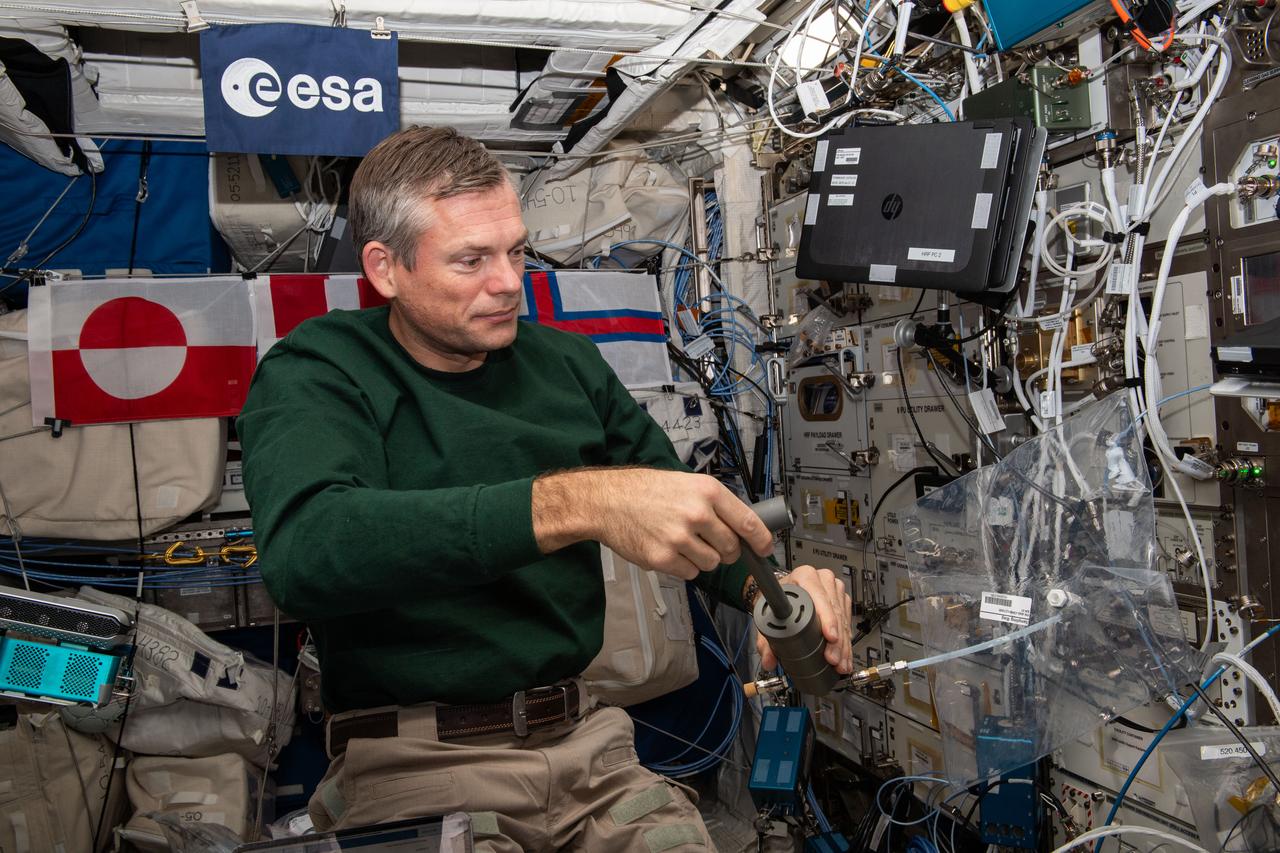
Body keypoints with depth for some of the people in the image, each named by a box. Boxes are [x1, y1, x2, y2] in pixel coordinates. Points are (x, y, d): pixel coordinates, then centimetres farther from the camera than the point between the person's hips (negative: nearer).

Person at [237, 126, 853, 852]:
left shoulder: (568, 365, 8)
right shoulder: (314, 375, -6)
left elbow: (691, 525, 11)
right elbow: (306, 549, -28)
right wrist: (574, 502, -37)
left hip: (585, 741, 5)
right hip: (416, 763, -4)